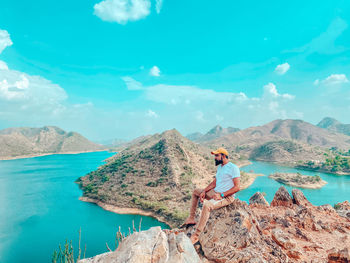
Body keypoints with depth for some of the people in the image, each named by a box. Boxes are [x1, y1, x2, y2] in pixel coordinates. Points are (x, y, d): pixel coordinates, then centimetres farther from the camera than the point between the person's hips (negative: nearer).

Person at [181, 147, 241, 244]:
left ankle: (196, 235, -29)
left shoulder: (233, 168, -15)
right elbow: (214, 183, 16)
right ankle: (191, 218, 13)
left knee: (207, 205, -35)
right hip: (215, 192, 10)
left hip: (226, 196, -10)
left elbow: (237, 187, -20)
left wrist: (221, 195, -24)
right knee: (195, 192, 15)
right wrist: (204, 191, 1)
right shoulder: (219, 167, 14)